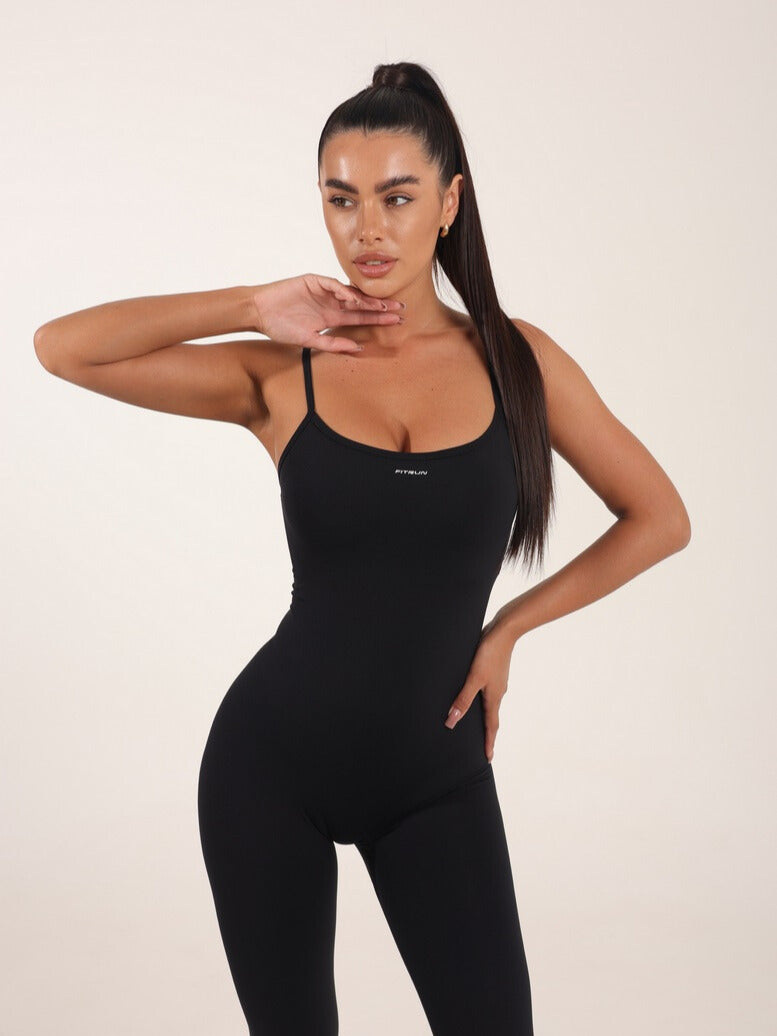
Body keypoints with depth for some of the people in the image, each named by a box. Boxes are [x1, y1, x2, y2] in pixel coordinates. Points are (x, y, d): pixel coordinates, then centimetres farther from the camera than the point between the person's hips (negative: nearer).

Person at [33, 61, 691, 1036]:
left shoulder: (517, 360, -2)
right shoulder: (282, 376, -5)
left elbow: (659, 518, 5)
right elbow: (60, 348, -13)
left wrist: (508, 626, 1)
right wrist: (252, 309, -11)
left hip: (435, 771, 1)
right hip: (274, 756, 0)